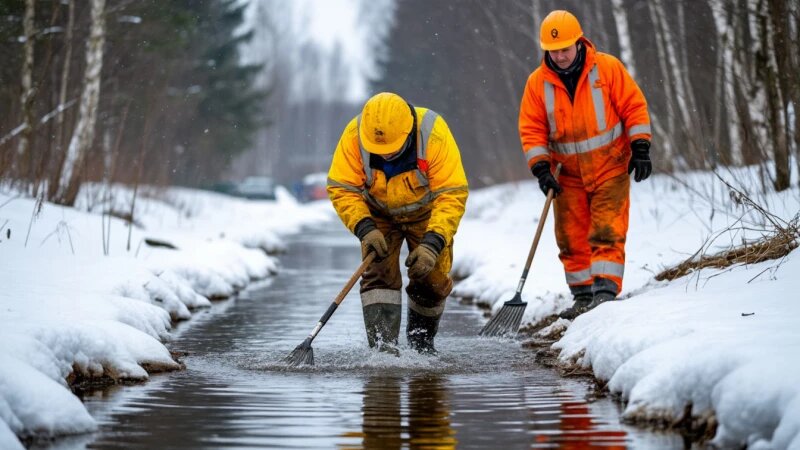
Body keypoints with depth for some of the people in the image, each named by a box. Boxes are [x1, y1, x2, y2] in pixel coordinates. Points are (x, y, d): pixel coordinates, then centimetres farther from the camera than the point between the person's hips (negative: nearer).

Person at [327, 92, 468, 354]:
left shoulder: (434, 134, -35)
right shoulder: (353, 136, -30)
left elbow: (452, 195, -32)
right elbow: (342, 189, -20)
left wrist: (433, 242, -41)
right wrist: (364, 229, -34)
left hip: (426, 213, -1)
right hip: (379, 215, 1)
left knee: (431, 280, -2)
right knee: (379, 274, -17)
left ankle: (422, 341, 24)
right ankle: (382, 347, -21)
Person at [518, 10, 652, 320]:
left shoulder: (607, 68, -9)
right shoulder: (538, 82, -3)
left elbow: (634, 106, -4)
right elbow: (531, 129, 0)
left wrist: (640, 148, -8)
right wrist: (541, 168, -9)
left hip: (610, 167, -3)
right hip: (569, 175, 3)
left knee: (606, 232, -11)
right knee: (572, 237, 6)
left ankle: (605, 291, -12)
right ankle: (583, 296, 16)